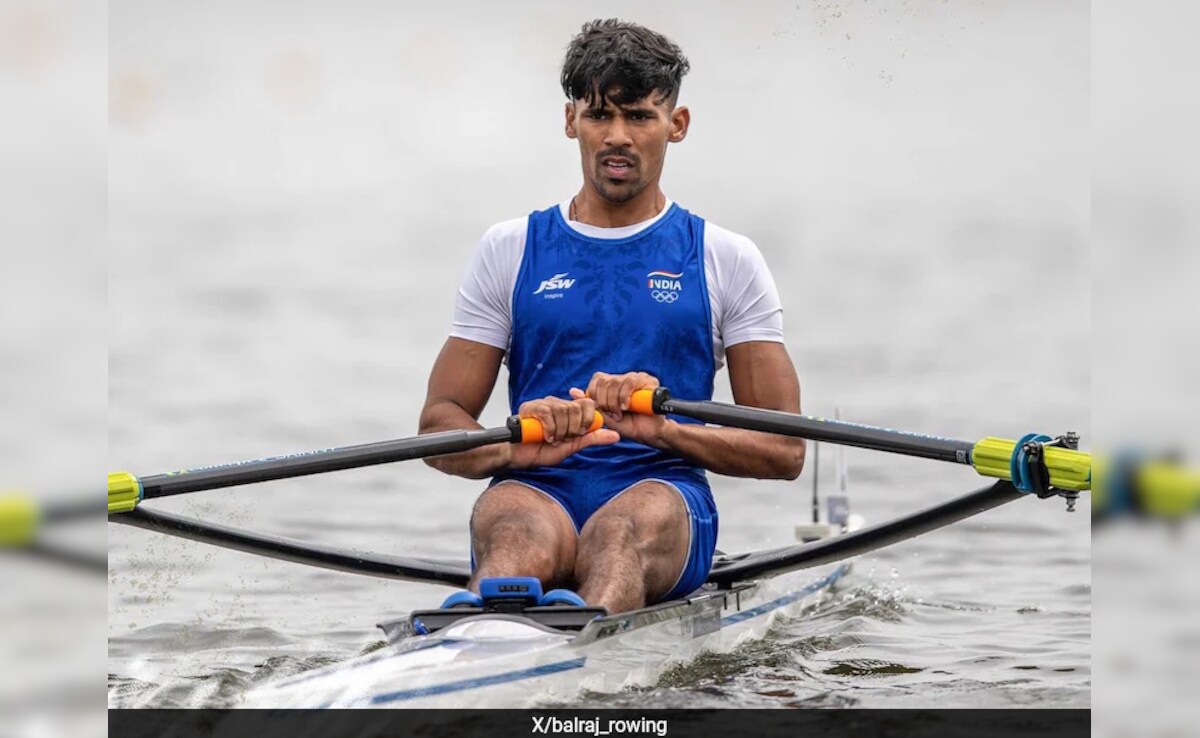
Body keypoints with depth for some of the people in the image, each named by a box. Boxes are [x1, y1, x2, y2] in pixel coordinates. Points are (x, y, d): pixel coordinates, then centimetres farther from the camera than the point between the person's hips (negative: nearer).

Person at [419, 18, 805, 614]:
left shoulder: (726, 260, 15)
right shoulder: (509, 250, 17)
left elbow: (784, 450, 8)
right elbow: (440, 428, 10)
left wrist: (663, 428, -11)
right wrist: (517, 447, -14)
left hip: (664, 493, -1)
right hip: (537, 492, 1)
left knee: (622, 530, -38)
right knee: (520, 534, -37)